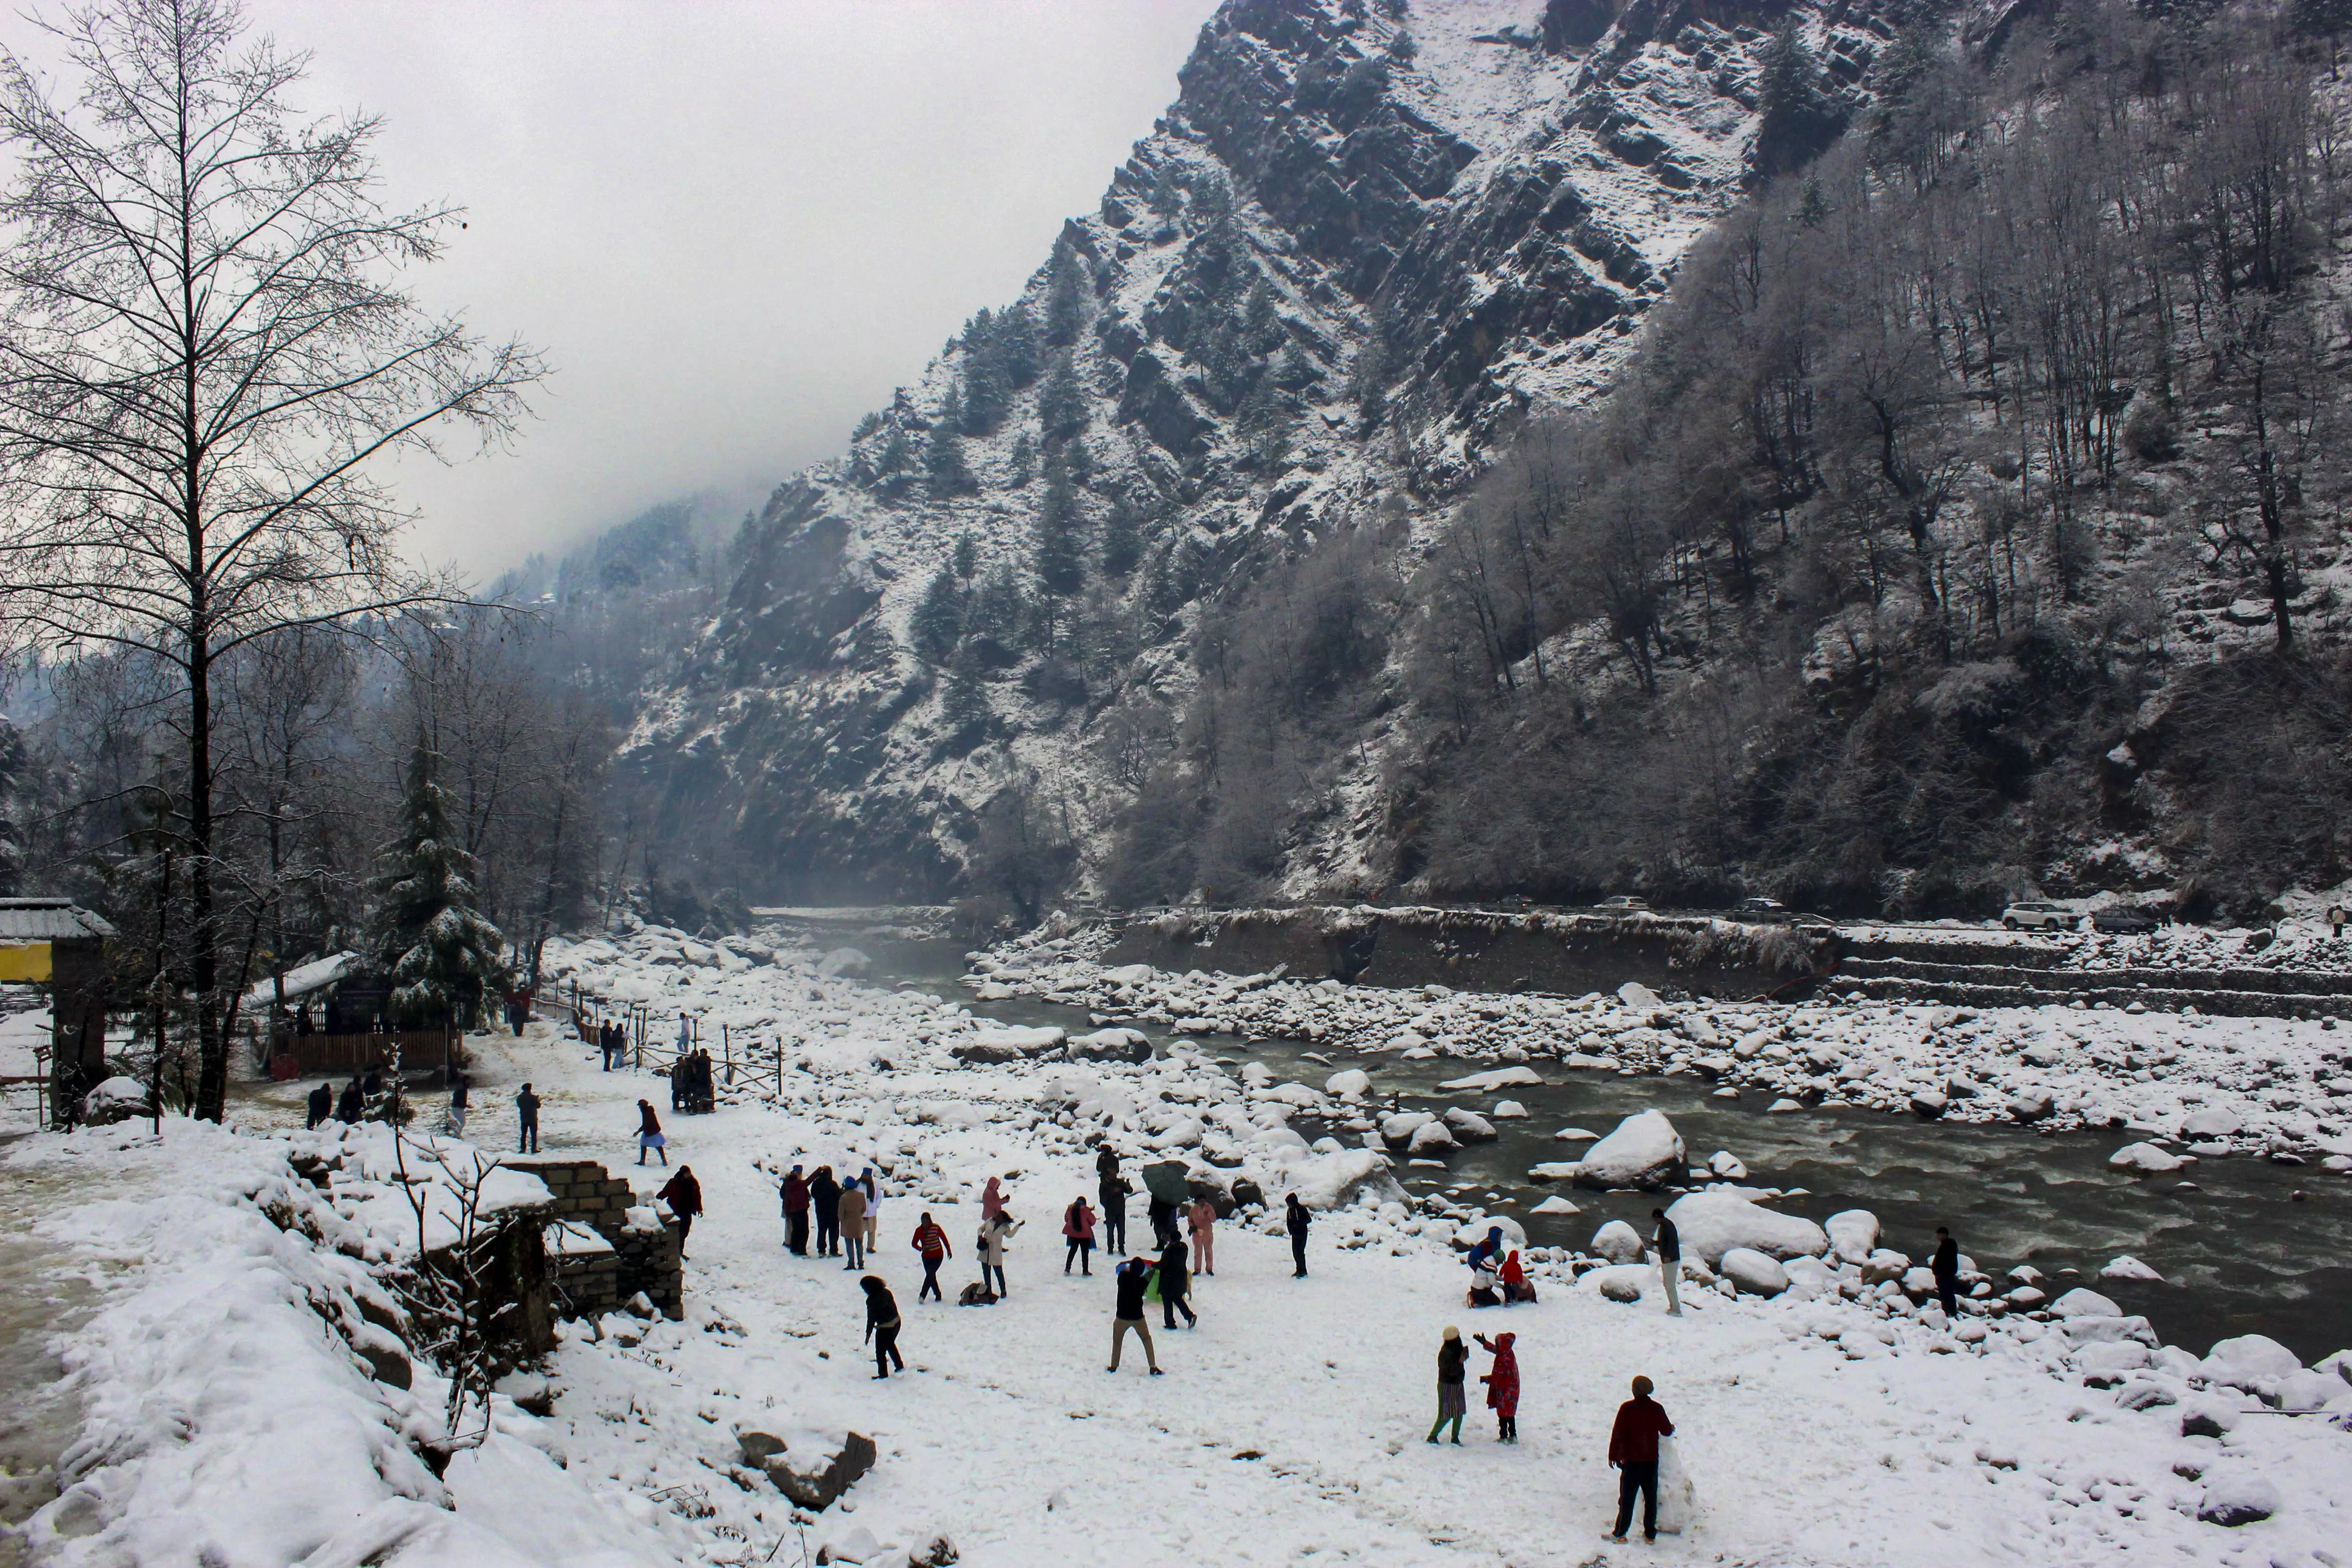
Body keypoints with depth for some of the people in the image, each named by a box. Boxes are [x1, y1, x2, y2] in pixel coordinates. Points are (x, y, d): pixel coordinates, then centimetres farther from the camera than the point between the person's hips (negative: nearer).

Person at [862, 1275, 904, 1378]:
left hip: (884, 1328, -8)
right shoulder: (887, 1292, -1)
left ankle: (883, 1374, 18)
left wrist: (868, 1334, -8)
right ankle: (900, 1366, 39)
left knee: (881, 1351, 9)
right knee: (891, 1344, 31)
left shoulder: (872, 1300, -21)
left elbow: (871, 1319, -17)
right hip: (896, 1323, 8)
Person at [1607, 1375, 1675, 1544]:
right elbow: (1667, 1431, 9)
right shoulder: (1657, 1408, -3)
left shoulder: (1627, 1409, -13)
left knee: (1627, 1497, 3)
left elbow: (1618, 1433, -11)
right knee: (1651, 1497, 13)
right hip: (1652, 1460, 3)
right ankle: (1650, 1533, 18)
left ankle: (1620, 1533, 6)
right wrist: (1672, 1428, 33)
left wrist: (1613, 1455, -1)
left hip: (1632, 1460, -3)